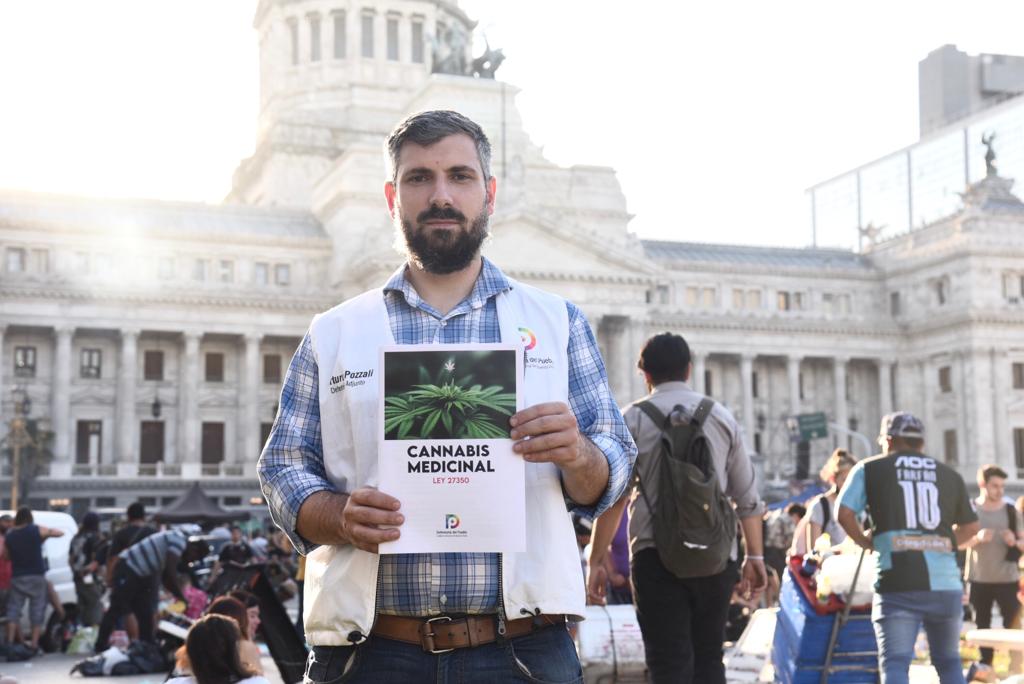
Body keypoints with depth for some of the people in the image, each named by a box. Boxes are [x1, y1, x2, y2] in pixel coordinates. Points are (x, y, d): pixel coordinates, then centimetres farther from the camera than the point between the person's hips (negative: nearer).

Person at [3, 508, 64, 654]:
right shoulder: (37, 530, -4)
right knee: (37, 610, 2)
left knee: (13, 609, 7)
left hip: (17, 577, 3)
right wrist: (47, 533, 18)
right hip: (36, 576, -2)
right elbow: (60, 532, 2)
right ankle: (34, 644, 0)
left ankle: (10, 642, -1)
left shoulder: (9, 536, 5)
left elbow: (7, 556, 11)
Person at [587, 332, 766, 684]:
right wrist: (755, 556, 13)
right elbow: (747, 496, 8)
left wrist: (596, 561, 0)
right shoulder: (722, 416, 10)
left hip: (657, 555, -3)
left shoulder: (634, 419, 2)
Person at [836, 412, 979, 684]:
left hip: (898, 583, -3)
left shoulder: (870, 468, 7)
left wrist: (866, 542, 12)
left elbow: (844, 513, -3)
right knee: (949, 662, 18)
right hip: (946, 582, 3)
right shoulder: (950, 475, 18)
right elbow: (970, 527, 23)